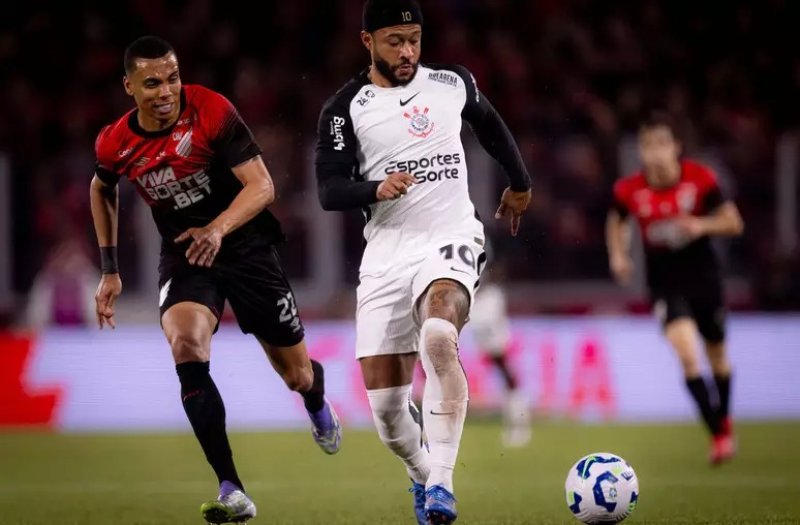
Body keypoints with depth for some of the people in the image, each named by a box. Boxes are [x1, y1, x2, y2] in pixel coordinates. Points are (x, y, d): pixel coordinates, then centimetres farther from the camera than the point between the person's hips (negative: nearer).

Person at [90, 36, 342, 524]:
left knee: (298, 376, 9)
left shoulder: (213, 112, -20)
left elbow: (262, 185, -22)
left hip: (246, 246, -1)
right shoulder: (115, 144, -8)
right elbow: (103, 190, 16)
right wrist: (110, 271, 13)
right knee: (186, 347, -30)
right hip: (183, 257, 1)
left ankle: (318, 403, 53)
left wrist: (218, 228, -39)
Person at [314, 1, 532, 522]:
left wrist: (520, 183, 38)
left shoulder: (453, 83, 7)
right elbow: (329, 190, -7)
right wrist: (376, 189, -26)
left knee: (438, 335, -34)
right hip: (386, 254, 1)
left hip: (450, 240, -1)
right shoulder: (346, 108, 0)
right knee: (385, 403, -2)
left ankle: (441, 482, -33)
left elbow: (490, 125, 28)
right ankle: (422, 475, 30)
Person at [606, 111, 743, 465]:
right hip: (665, 285, -1)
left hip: (704, 277, 1)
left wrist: (701, 225, -25)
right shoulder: (629, 190, -11)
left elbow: (733, 223, -7)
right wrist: (618, 255, -6)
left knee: (717, 355, 17)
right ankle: (719, 434, -12)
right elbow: (616, 222, 11)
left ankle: (723, 418, 46)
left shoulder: (700, 179, -14)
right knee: (687, 355, -21)